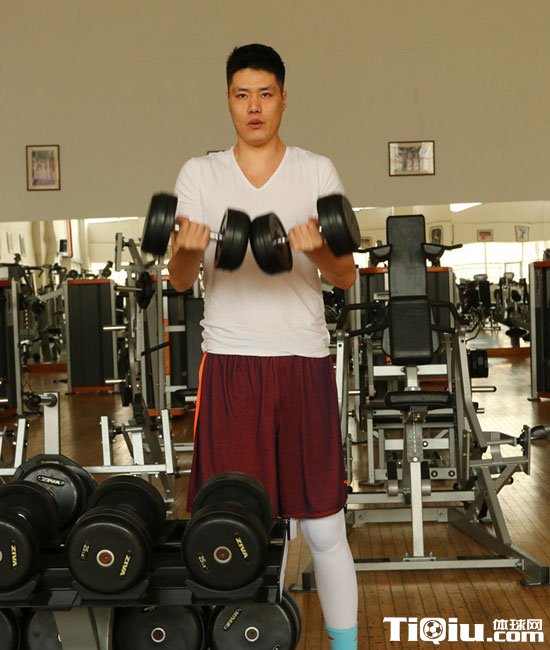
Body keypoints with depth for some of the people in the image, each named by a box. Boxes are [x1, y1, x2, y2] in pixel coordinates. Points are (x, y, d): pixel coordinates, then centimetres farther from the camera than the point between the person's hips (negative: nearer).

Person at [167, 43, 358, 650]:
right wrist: (187, 250, -19)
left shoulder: (318, 171, 6)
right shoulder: (199, 174, 8)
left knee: (324, 527, 5)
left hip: (304, 361, 0)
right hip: (229, 362, 1)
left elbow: (346, 277, 2)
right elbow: (180, 280, 4)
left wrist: (319, 250, -20)